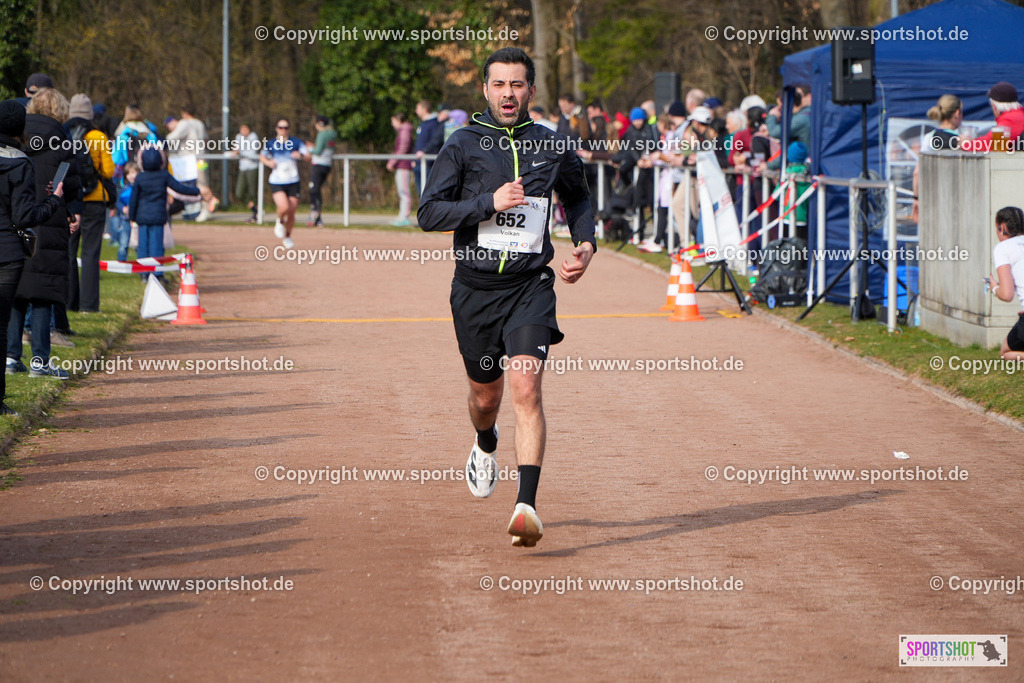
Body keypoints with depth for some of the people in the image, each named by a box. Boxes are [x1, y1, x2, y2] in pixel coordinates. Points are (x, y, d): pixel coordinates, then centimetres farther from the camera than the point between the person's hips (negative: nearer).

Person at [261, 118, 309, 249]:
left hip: (293, 183, 2)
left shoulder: (295, 142, 1)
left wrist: (301, 155, -22)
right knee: (284, 207, -23)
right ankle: (280, 222, 11)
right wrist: (268, 162, -4)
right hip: (276, 183, -2)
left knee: (291, 212, 3)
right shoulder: (271, 144, 1)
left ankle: (287, 236, 27)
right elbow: (262, 156, 17)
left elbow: (308, 157, 0)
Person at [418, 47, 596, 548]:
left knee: (526, 389, -18)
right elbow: (429, 213, -7)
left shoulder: (552, 147, 5)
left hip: (530, 286, -1)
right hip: (475, 289, 1)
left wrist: (586, 244, 7)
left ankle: (527, 506, -24)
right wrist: (489, 203, -18)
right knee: (486, 394, 14)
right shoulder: (463, 145, -1)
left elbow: (578, 196, 24)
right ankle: (485, 448, 51)